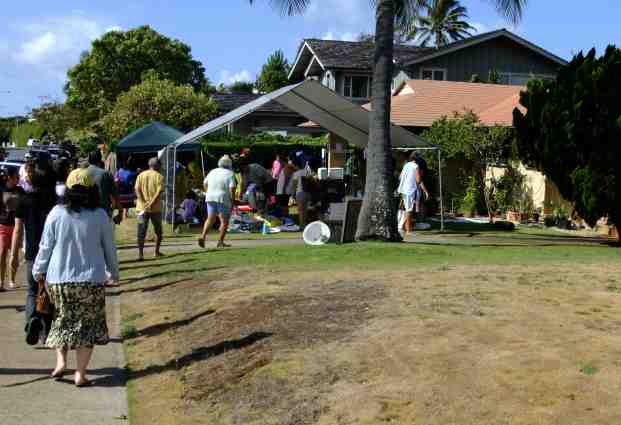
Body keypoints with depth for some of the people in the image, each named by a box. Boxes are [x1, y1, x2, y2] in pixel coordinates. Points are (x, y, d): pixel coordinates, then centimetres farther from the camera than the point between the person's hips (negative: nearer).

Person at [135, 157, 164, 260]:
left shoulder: (141, 175, 7)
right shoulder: (159, 176, -1)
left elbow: (137, 189, -5)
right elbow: (159, 192, -15)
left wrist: (143, 203, -14)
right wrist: (151, 203, -19)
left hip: (142, 208, 2)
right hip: (156, 208, -2)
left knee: (141, 232, 1)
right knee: (158, 231, 16)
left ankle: (140, 254, -8)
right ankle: (157, 251, 22)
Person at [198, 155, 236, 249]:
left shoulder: (212, 172, 12)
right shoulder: (230, 174, -3)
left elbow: (205, 183, 16)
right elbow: (232, 189, -12)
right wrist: (232, 202, -7)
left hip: (210, 198, 5)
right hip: (223, 199, -5)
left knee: (210, 219, 12)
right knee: (224, 221, 6)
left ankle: (203, 236, -6)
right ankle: (220, 242, 2)